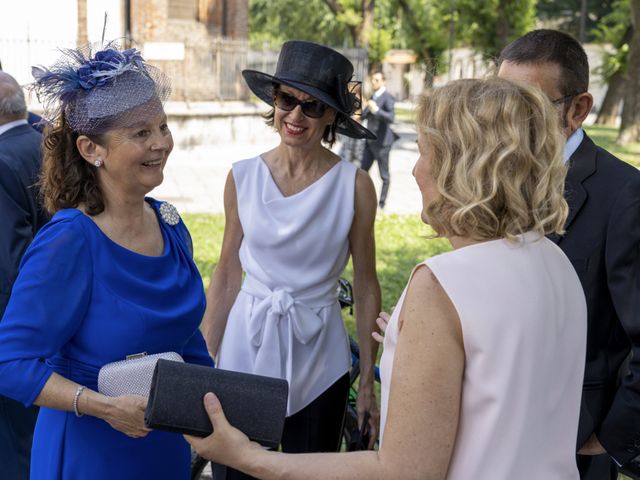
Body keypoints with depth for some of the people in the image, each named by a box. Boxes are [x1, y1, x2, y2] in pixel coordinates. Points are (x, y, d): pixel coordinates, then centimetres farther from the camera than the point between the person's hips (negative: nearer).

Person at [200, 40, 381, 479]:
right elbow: (226, 278, 4)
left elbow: (366, 288, -2)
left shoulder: (354, 186, -9)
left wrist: (368, 381, 0)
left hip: (317, 359, -1)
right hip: (245, 348, 2)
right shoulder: (243, 177, -2)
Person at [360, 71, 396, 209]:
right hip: (370, 140, 8)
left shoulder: (388, 97, -12)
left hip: (381, 141, -8)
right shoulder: (373, 97, 13)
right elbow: (364, 115, 14)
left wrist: (376, 110, -38)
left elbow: (391, 118, -25)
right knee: (363, 170, 7)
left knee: (384, 175, 3)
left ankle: (381, 203, 11)